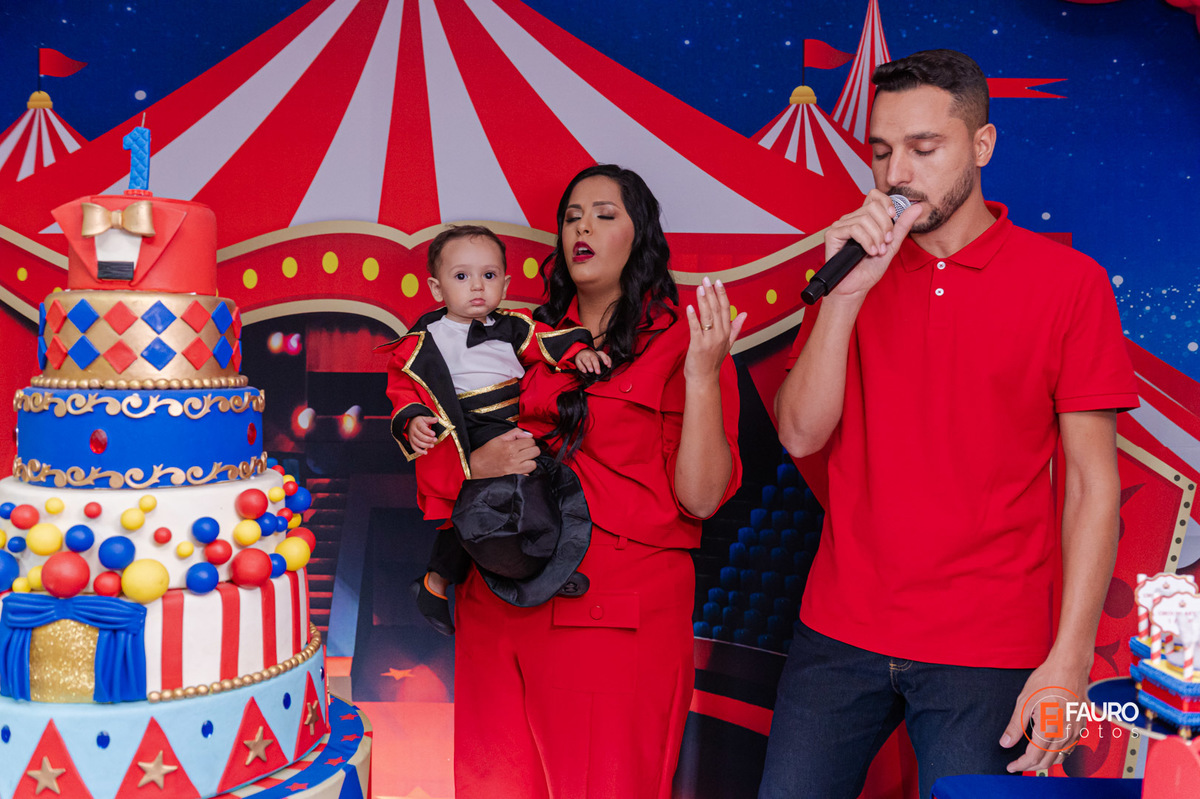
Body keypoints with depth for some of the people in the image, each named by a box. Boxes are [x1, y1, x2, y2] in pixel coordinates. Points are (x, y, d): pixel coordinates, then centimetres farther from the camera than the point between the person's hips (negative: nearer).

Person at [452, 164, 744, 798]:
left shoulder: (679, 336, -1)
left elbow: (701, 498, -9)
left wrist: (703, 375, -20)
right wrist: (475, 463, -3)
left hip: (623, 618, -4)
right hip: (504, 609, 5)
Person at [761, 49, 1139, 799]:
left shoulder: (1068, 281, -4)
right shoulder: (855, 271, 6)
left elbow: (1091, 482, -5)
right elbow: (801, 435, -4)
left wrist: (1070, 661, -12)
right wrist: (845, 293, -14)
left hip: (986, 653, -2)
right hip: (840, 632, 3)